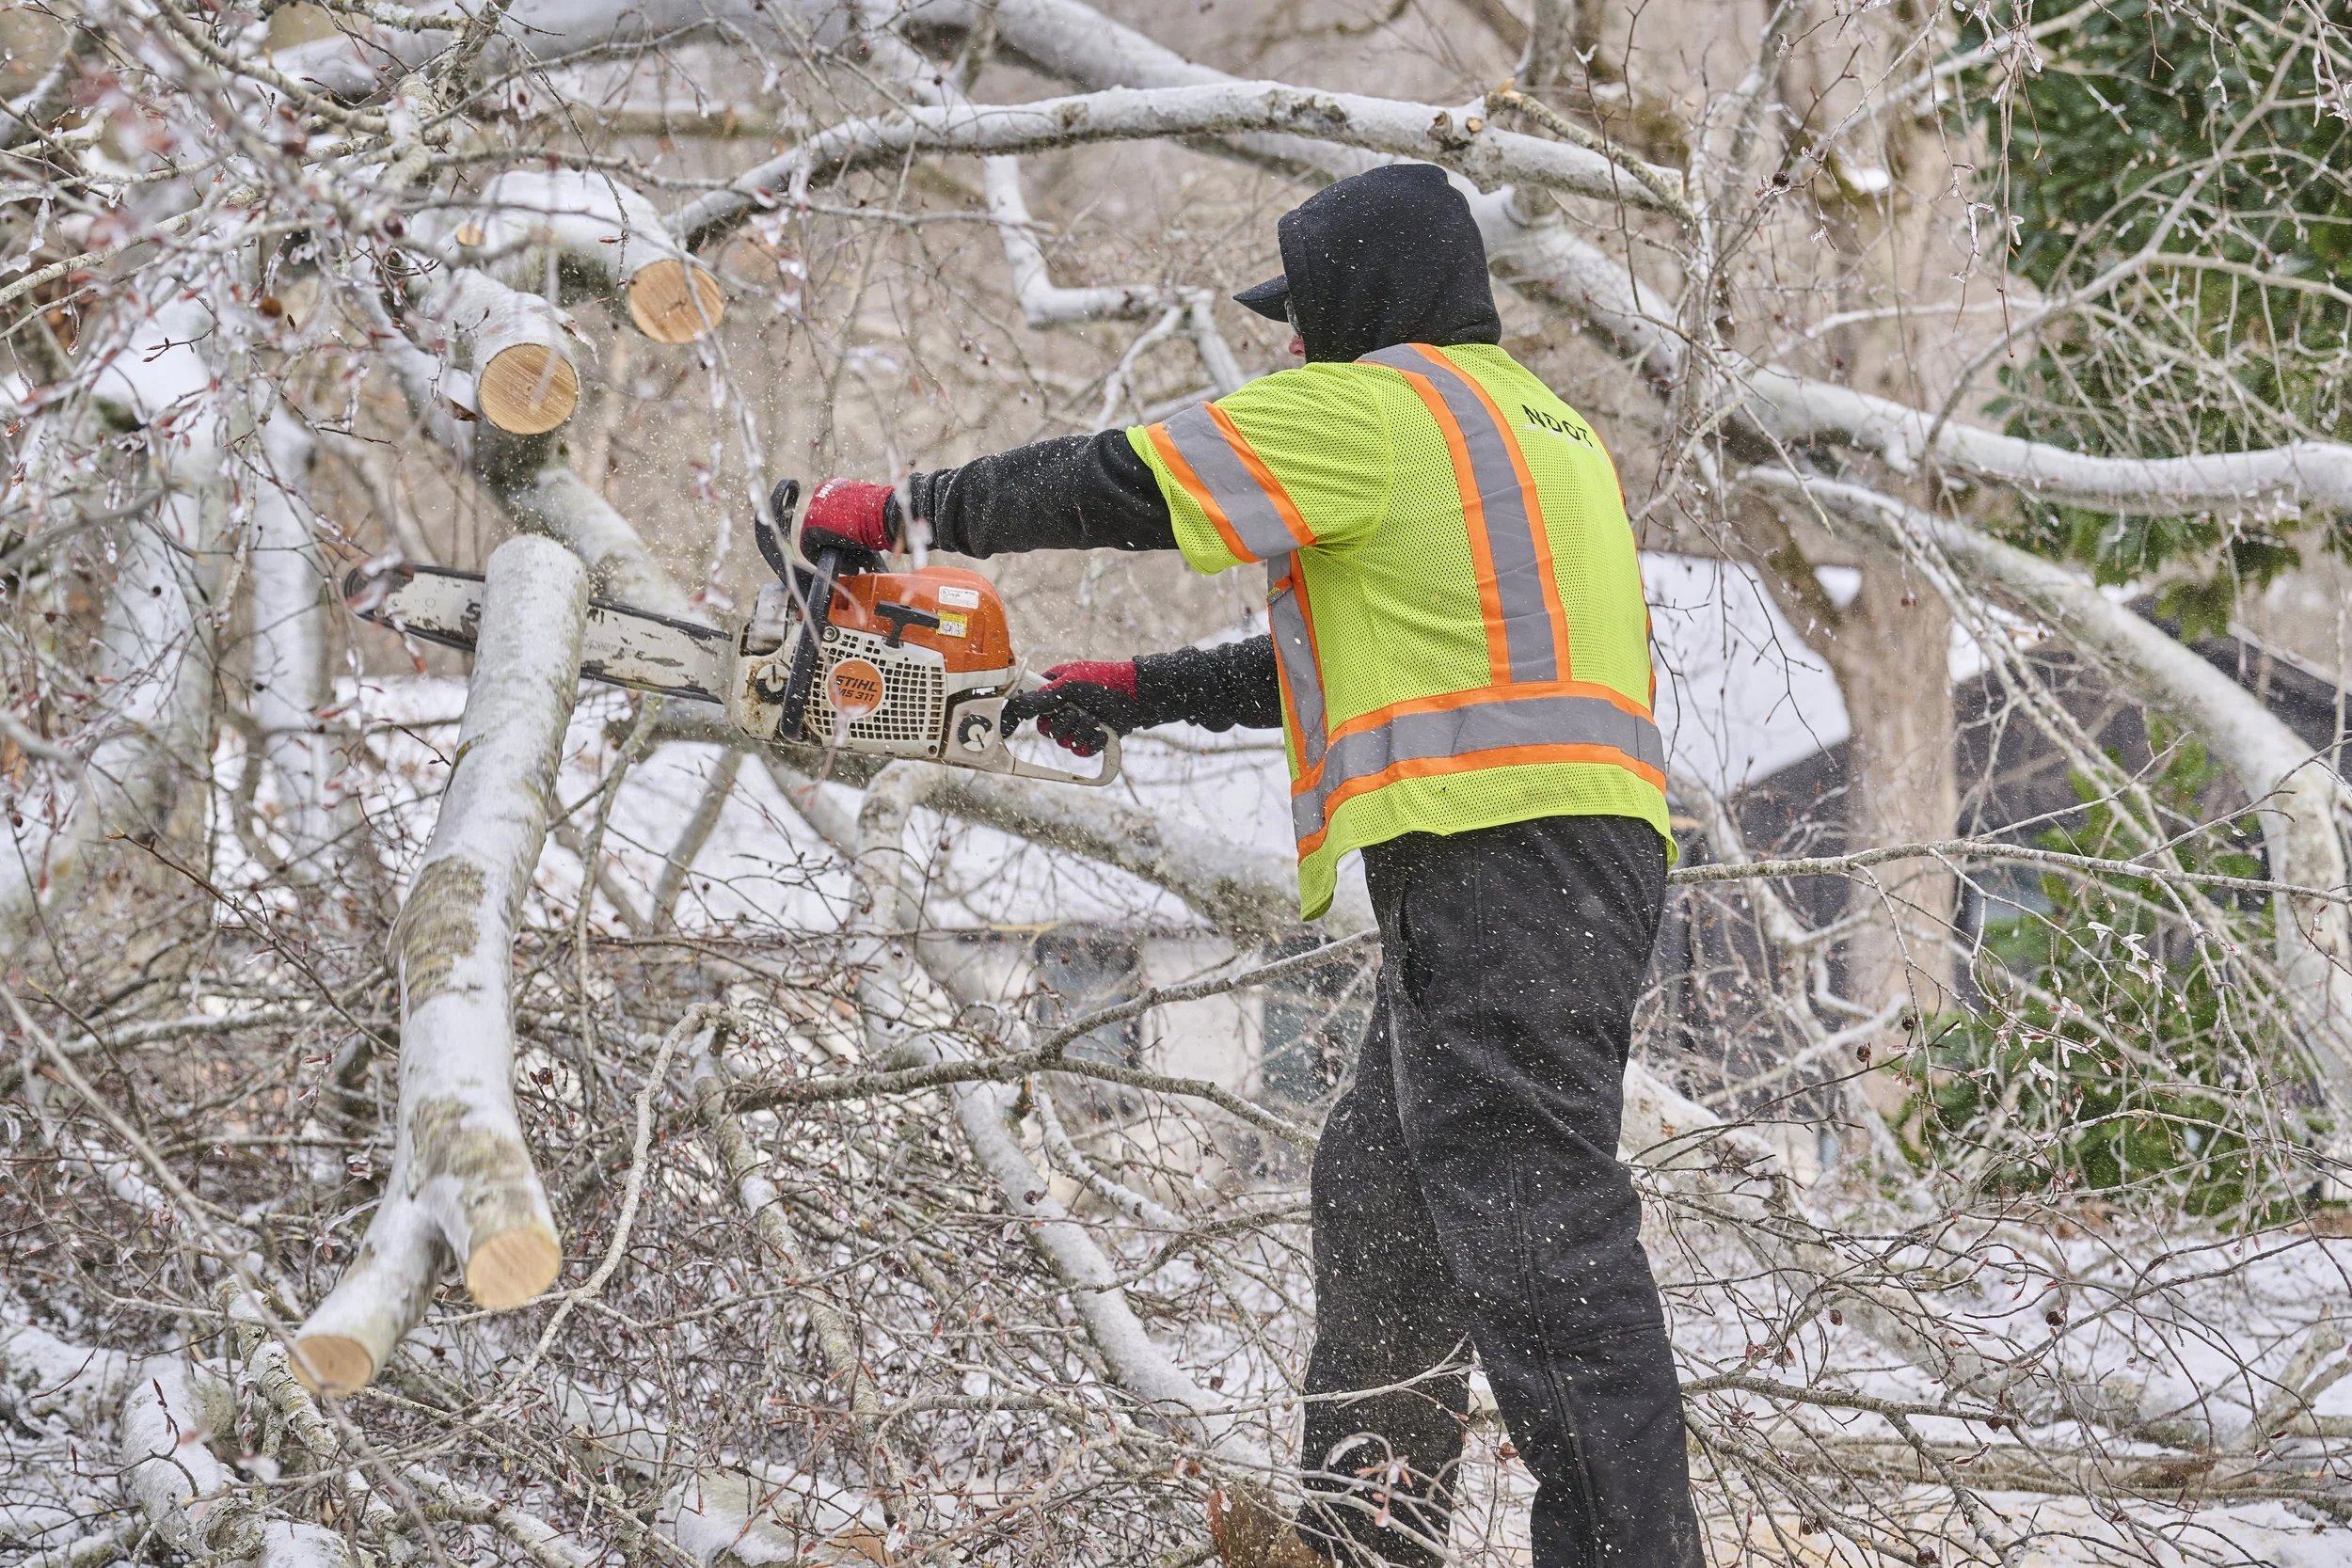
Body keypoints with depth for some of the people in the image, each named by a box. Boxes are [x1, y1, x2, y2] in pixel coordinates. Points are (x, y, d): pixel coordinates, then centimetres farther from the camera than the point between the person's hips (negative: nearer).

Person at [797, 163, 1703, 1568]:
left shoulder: (1366, 409, -3)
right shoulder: (1543, 422, 26)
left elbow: (1110, 486, -2)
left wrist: (903, 509, 11)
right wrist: (1144, 692, 32)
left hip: (1496, 856, -10)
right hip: (1593, 857, 10)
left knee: (1534, 1216, -13)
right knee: (1381, 1181, 18)